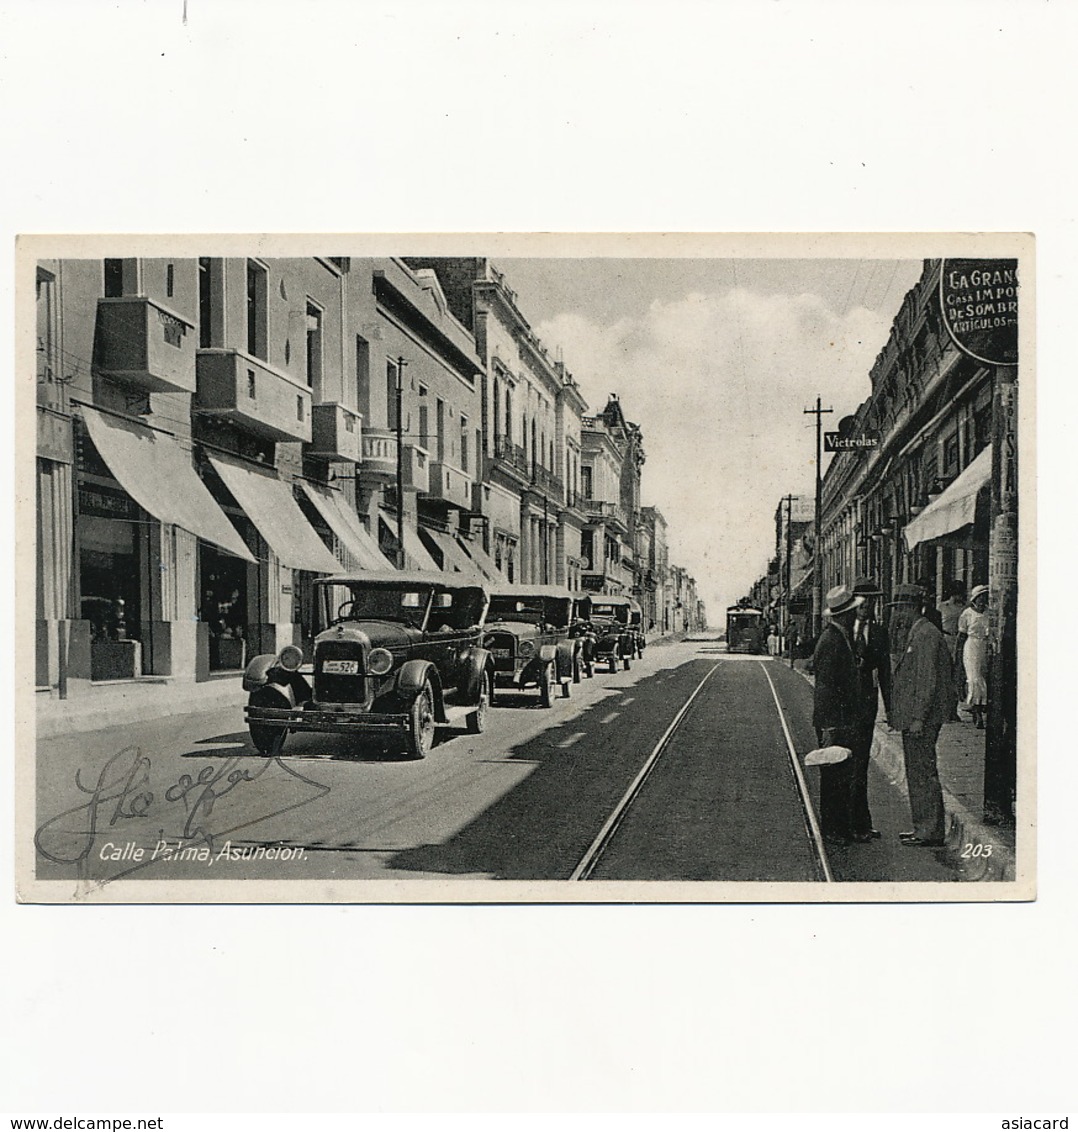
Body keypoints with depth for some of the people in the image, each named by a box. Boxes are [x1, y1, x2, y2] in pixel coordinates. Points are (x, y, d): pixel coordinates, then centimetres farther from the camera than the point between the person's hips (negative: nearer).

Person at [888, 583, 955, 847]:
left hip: (922, 719, -10)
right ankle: (923, 827, 21)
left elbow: (928, 681, -20)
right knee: (917, 773, 14)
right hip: (911, 718, 10)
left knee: (923, 773, -5)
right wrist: (896, 715, 19)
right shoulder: (912, 634, 17)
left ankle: (931, 832, 0)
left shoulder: (926, 635, -15)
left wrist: (918, 718, -21)